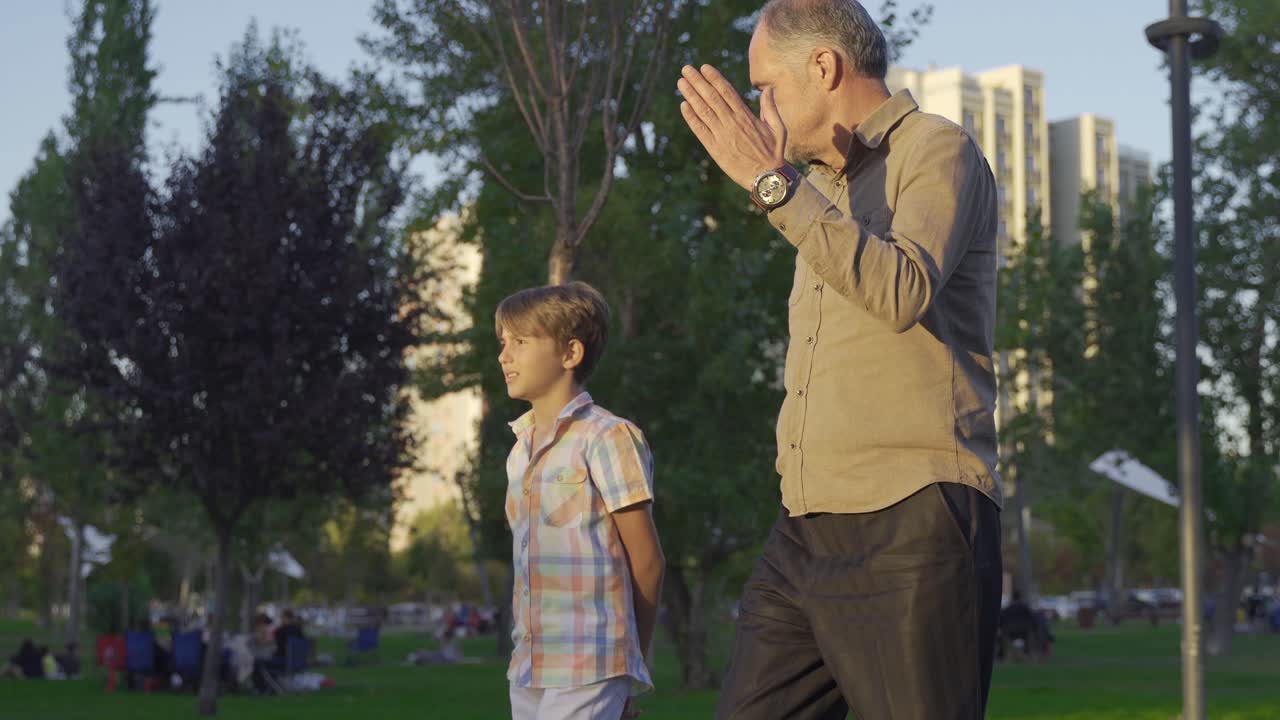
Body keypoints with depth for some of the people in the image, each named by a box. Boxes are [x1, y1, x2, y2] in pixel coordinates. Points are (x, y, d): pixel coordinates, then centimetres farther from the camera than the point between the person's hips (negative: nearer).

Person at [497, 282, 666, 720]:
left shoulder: (607, 438, -8)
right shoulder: (520, 450, 15)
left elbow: (647, 562, -6)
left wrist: (629, 668, 0)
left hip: (588, 670, -8)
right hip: (527, 669, 8)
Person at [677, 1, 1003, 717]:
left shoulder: (938, 150, -3)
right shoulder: (823, 189, 23)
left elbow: (904, 292, -22)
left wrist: (772, 181, -21)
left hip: (911, 530, -8)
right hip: (805, 528, 8)